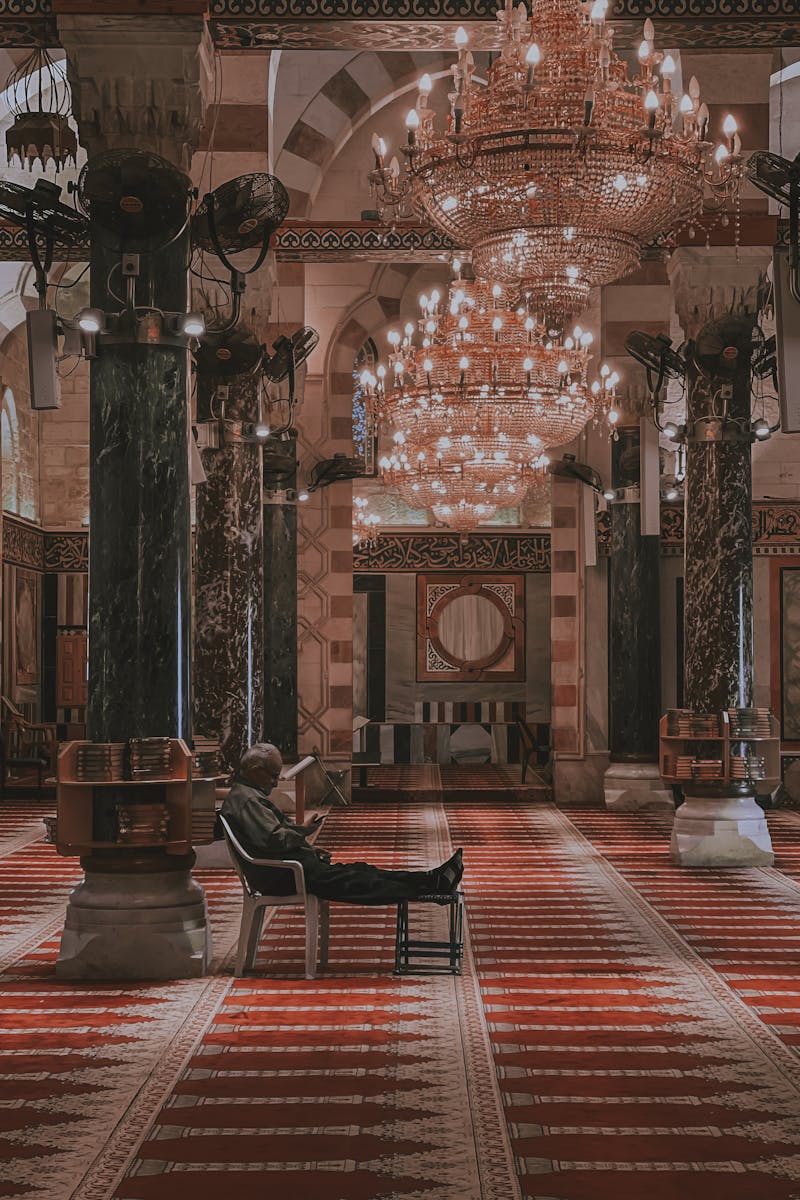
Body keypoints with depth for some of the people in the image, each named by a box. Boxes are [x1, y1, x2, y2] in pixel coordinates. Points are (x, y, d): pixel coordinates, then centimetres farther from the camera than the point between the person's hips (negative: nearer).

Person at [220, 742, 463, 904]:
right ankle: (434, 884, -14)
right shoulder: (246, 800, -15)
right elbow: (273, 839, -24)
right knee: (351, 882, -12)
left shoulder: (251, 795, 21)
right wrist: (304, 831, -8)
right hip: (279, 877, -11)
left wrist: (308, 849, 13)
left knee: (358, 871, 3)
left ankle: (431, 880, -2)